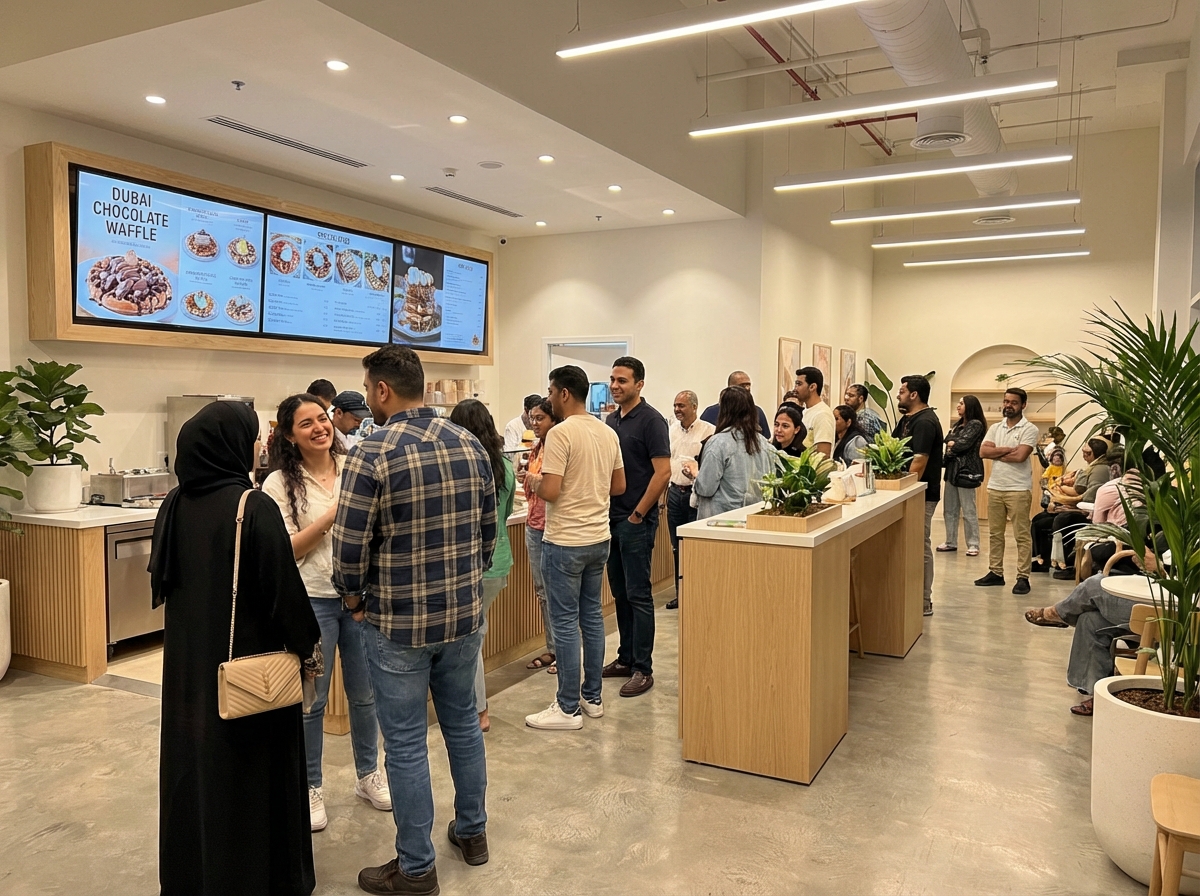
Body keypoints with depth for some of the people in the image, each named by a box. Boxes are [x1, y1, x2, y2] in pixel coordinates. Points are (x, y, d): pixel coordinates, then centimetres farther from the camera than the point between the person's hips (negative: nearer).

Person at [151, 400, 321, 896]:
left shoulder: (175, 505, 1)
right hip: (248, 658, -7)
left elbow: (160, 580, 11)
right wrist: (306, 646, -5)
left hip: (188, 658, 7)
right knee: (252, 771, 8)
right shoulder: (254, 506, -20)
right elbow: (283, 584, -19)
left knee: (193, 764, 19)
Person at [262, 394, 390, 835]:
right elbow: (286, 551, -10)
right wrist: (330, 518, -19)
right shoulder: (280, 484, -8)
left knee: (364, 694, 15)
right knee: (311, 700, 9)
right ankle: (310, 787, 28)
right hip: (311, 600, -3)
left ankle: (368, 774, 35)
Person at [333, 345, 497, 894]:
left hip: (398, 624, -5)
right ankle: (472, 832, 38)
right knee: (463, 724, 21)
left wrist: (354, 598, 3)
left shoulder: (372, 453, -17)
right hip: (464, 615, 6)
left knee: (406, 745, 8)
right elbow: (488, 530, 6)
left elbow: (350, 548, -16)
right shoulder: (470, 444, 0)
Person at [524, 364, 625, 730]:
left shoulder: (561, 433, -16)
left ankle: (568, 709, 8)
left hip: (565, 542, -8)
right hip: (599, 538, 8)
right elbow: (619, 486, 14)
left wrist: (533, 481, -1)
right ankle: (592, 697, 25)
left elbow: (550, 491, -21)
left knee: (565, 623, 0)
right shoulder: (609, 433, 7)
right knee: (592, 616, 16)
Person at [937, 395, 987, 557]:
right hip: (952, 468, 9)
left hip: (966, 470, -8)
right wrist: (954, 445, -11)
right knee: (949, 509, 11)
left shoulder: (976, 424, -8)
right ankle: (951, 542, 19)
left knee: (968, 511, -4)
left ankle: (973, 545, 2)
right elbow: (947, 440, 8)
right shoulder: (957, 424, 18)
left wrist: (952, 444, 0)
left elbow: (963, 444, -17)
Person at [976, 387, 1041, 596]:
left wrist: (996, 453, -7)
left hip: (1018, 489, -6)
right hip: (995, 487, 6)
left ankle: (1023, 577, 2)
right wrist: (1008, 449, -12)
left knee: (1022, 535, -1)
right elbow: (982, 451, -3)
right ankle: (995, 572, 20)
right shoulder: (995, 428, 10)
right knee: (995, 533, 11)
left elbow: (1020, 456, -20)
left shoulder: (1029, 429, -7)